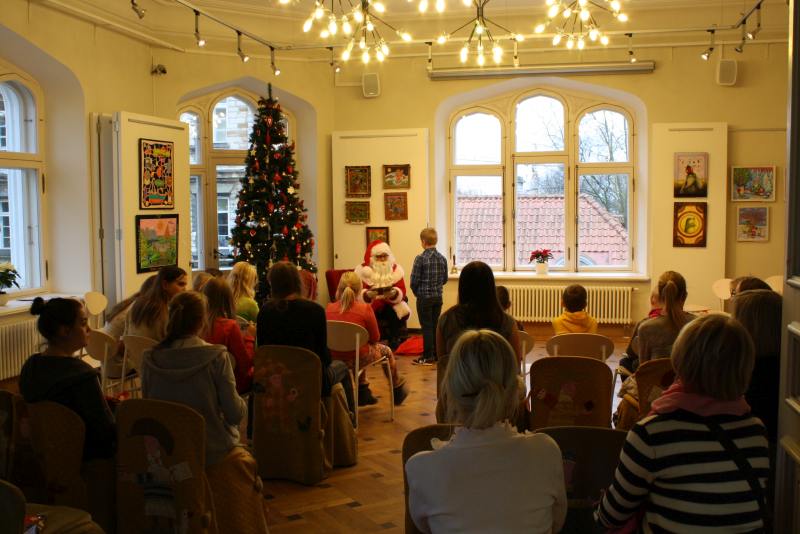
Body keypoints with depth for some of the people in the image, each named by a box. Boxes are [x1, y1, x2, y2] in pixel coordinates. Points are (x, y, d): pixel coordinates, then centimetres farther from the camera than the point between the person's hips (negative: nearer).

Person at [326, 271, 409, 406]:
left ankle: (363, 392, 47)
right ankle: (397, 389, 48)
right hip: (358, 358, -4)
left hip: (334, 358, 4)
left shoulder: (329, 309, -7)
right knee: (386, 350, 27)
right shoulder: (365, 309, -16)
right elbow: (375, 338, -7)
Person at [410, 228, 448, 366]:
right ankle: (436, 354, 20)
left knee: (427, 326, 1)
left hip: (424, 297, -5)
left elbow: (414, 281, -13)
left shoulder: (420, 258, -15)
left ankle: (428, 357, 4)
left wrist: (417, 292, 5)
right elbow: (445, 279, 9)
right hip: (438, 297, 5)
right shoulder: (442, 258, 2)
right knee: (435, 325, 14)